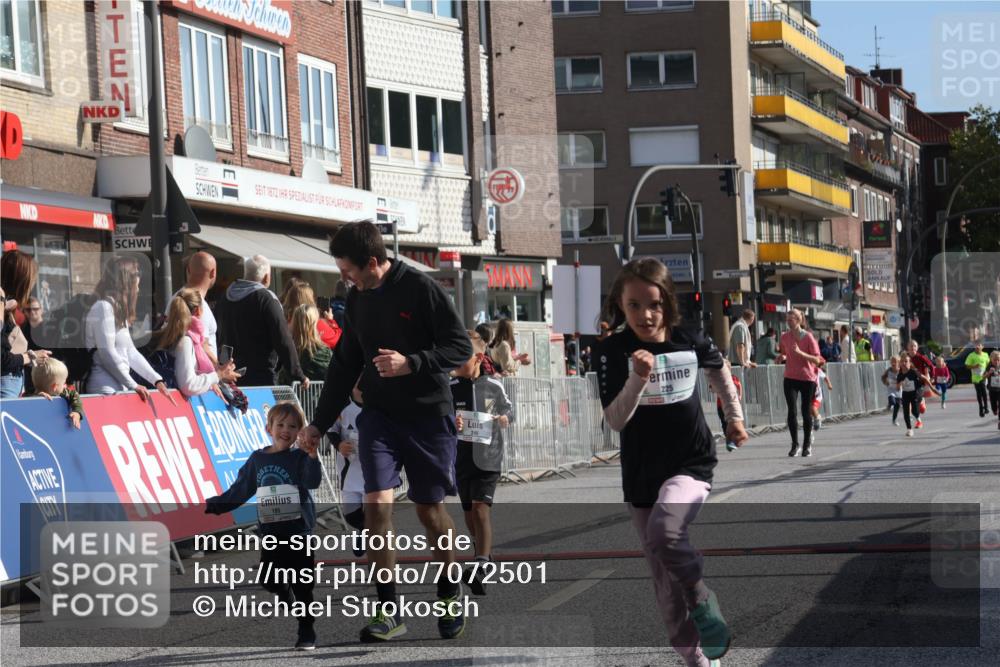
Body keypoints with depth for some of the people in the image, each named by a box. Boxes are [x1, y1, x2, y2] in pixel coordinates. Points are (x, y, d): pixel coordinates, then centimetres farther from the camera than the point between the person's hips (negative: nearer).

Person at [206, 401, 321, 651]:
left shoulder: (299, 457, -3)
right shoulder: (257, 459, 8)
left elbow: (313, 481, -22)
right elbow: (239, 491, 16)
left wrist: (311, 456, -36)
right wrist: (213, 505, 16)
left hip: (299, 530, -4)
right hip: (271, 532, 4)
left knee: (302, 587, -2)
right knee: (268, 580, 3)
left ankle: (307, 634, 8)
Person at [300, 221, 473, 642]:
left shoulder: (421, 289, -11)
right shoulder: (357, 300, 7)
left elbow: (461, 347, -11)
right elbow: (345, 365, 16)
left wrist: (411, 363, -25)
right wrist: (321, 422, 15)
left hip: (428, 414, -4)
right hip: (379, 415, 4)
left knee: (430, 509, 4)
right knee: (377, 501, -12)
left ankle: (450, 594, 28)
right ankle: (388, 611, -7)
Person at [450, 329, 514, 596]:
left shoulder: (494, 386, 1)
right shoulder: (450, 387, 0)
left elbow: (508, 408, 17)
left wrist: (506, 417, -5)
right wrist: (450, 423, -21)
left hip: (488, 457, -2)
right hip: (461, 457, 3)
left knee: (481, 507, -16)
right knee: (468, 511, 13)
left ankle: (481, 566, -24)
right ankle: (484, 552, 37)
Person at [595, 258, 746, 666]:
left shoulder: (690, 341, -6)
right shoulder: (612, 352, -10)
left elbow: (719, 369, 17)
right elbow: (615, 421, -16)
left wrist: (734, 415, 22)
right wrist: (639, 379, -29)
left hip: (691, 463, -2)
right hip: (641, 475, 2)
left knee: (664, 530, -31)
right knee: (664, 576, 7)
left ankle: (703, 602, -7)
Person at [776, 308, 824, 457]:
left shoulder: (808, 337, -8)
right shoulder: (784, 337, 3)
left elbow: (817, 360, -11)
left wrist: (800, 353, -24)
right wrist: (782, 357, -3)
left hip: (807, 379, -2)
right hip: (790, 378, 3)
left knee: (806, 412, 3)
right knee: (791, 411, -7)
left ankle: (807, 445, 14)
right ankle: (795, 445, 1)